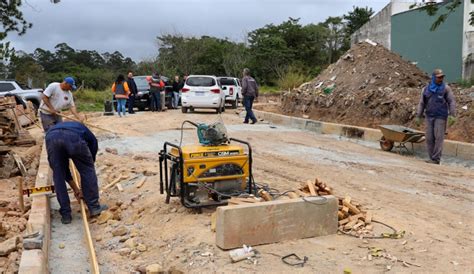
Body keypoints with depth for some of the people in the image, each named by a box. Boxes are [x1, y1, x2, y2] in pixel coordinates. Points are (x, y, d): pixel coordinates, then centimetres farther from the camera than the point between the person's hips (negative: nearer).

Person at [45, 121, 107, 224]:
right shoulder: (83, 131, 41)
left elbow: (64, 167, 45)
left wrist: (75, 189, 52)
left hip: (51, 137, 3)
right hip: (74, 137, -3)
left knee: (58, 176, 20)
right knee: (88, 170, 19)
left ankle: (66, 215, 25)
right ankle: (94, 206, 26)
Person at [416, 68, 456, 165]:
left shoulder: (446, 88, 0)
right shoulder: (426, 89, 7)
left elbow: (451, 102, -3)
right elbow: (422, 104, 10)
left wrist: (452, 115, -13)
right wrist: (418, 117, 7)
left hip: (440, 117, -3)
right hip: (429, 116, 3)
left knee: (438, 138, -8)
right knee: (429, 138, 2)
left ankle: (436, 159, -7)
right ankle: (432, 158, 10)